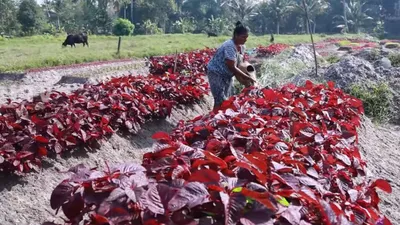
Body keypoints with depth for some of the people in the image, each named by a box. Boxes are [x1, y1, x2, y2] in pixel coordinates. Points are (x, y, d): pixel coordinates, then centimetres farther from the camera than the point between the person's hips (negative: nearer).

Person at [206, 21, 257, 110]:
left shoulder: (241, 47, 0)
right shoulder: (229, 46, -27)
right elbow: (232, 67, -28)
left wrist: (241, 78, -6)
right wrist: (247, 77, -25)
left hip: (227, 75, 9)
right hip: (216, 74, -9)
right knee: (221, 102, -13)